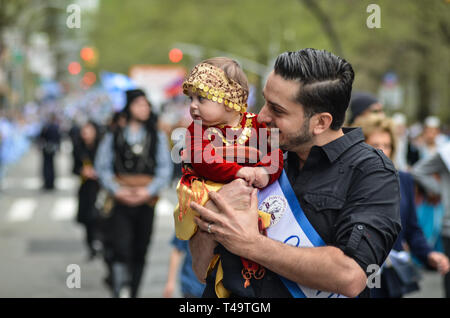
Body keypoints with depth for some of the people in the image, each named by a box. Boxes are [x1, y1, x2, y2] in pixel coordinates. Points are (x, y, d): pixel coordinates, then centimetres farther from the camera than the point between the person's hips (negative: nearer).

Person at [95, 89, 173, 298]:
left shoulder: (157, 137, 11)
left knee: (139, 254, 6)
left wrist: (149, 190, -10)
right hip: (121, 202, -2)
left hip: (146, 202, 2)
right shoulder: (113, 137, 7)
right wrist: (117, 190, -10)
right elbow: (102, 167, 4)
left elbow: (165, 169, 5)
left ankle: (133, 293, 18)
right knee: (121, 249, -17)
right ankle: (120, 290, -17)